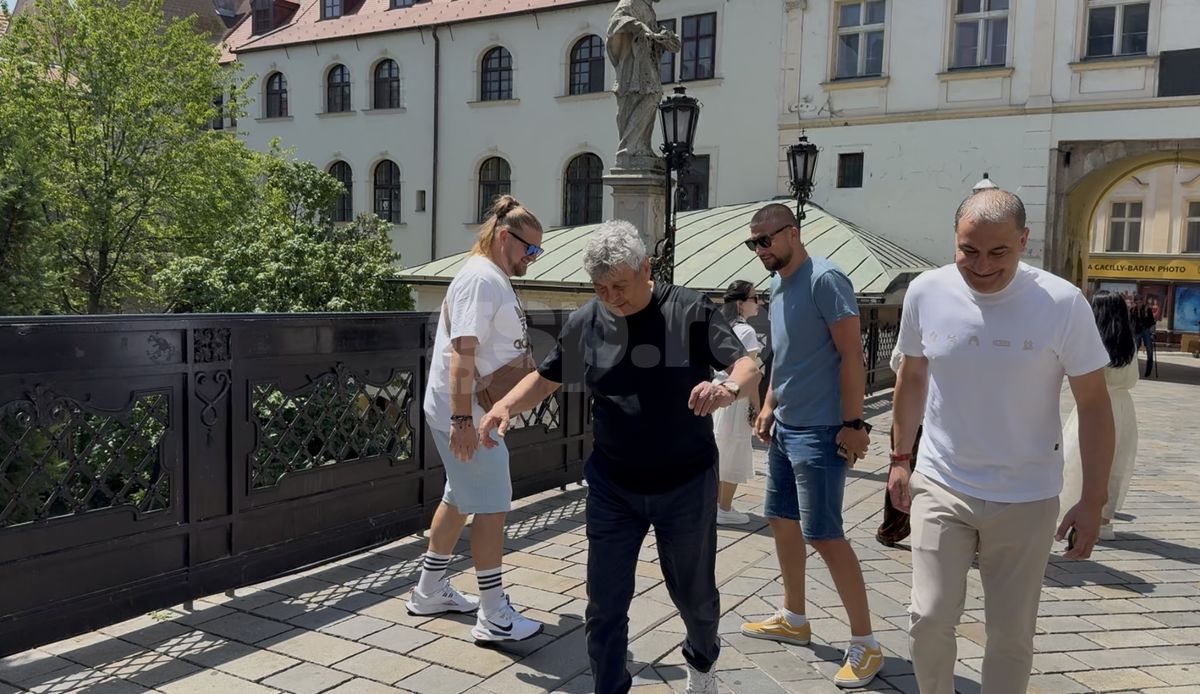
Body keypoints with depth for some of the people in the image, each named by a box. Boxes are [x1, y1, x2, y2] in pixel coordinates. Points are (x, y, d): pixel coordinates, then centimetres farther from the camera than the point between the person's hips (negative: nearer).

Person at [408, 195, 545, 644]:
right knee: (491, 507, -5)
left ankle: (429, 591, 31)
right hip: (467, 416, -11)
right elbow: (462, 353, -25)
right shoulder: (480, 279, -18)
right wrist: (462, 419, -29)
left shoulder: (495, 279, 14)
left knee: (459, 499, 18)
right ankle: (493, 616, 4)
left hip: (478, 413, 11)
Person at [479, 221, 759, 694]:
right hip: (612, 487, 2)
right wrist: (505, 406, -10)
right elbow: (547, 378, 9)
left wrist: (729, 387, -39)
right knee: (605, 603, 4)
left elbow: (746, 366, -16)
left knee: (694, 592, 17)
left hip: (686, 484, -1)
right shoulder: (584, 323, -3)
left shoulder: (690, 311, -13)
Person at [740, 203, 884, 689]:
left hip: (819, 432, -9)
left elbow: (851, 355, -18)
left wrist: (852, 423, -20)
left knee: (824, 535, -7)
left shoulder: (824, 280, -16)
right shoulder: (777, 285, 12)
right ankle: (794, 620, 32)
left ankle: (865, 645, 6)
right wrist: (769, 406, 14)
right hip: (784, 428, 9)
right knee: (782, 520, 16)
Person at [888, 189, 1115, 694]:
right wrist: (900, 457, 12)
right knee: (929, 617, -2)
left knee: (1012, 632, 10)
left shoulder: (1063, 304, -14)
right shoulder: (926, 293, -7)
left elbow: (1093, 405, -5)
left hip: (1025, 499, -1)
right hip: (940, 487, 1)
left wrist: (1092, 502, -6)